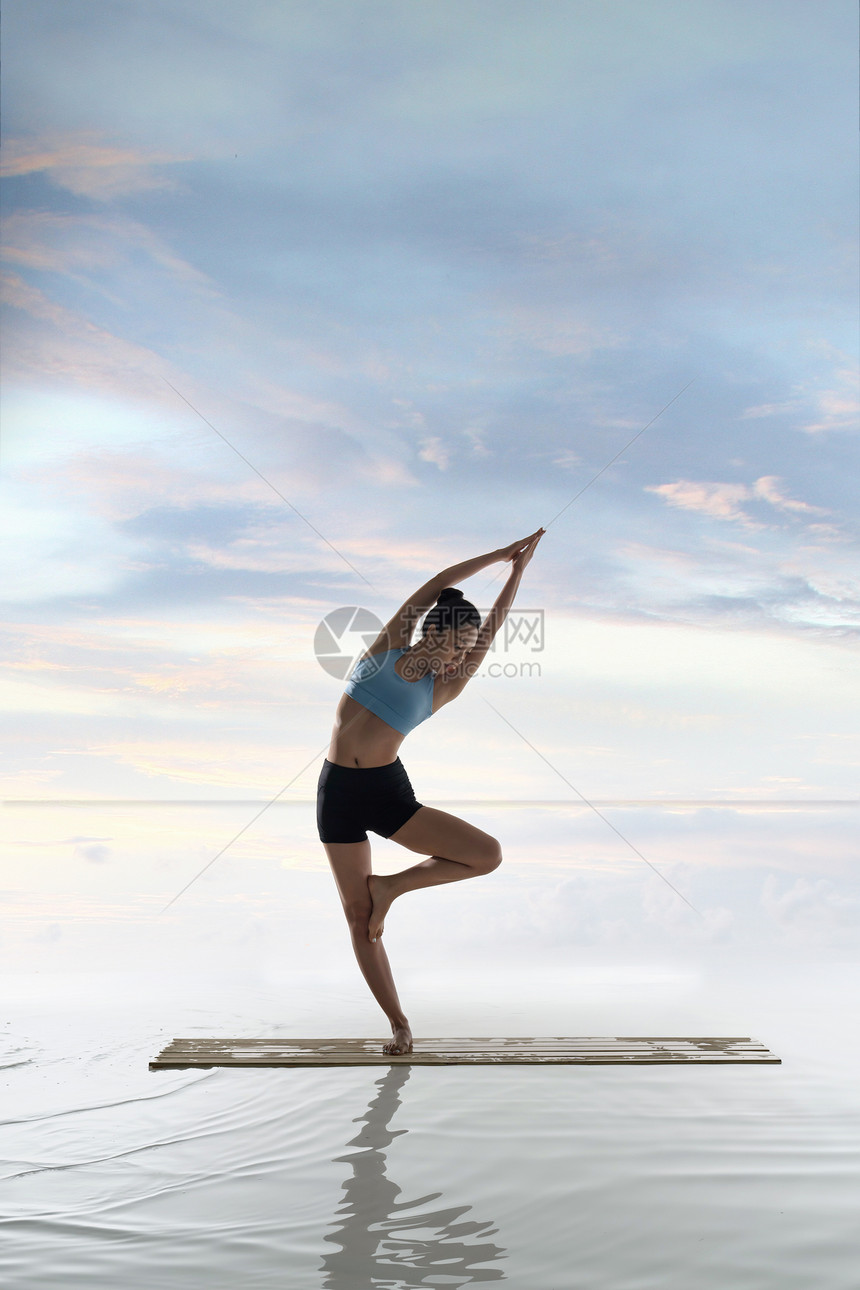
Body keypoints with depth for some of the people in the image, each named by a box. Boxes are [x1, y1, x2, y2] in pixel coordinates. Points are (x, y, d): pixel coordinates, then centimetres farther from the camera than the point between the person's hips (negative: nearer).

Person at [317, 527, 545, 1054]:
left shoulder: (445, 688, 2)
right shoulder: (389, 645, 2)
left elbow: (492, 629, -1)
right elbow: (437, 585, 1)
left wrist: (518, 568, 0)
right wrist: (499, 553, 6)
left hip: (389, 791, 1)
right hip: (338, 792, -1)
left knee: (488, 854, -14)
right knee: (357, 916, 1)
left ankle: (389, 886, 3)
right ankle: (398, 1023, 15)